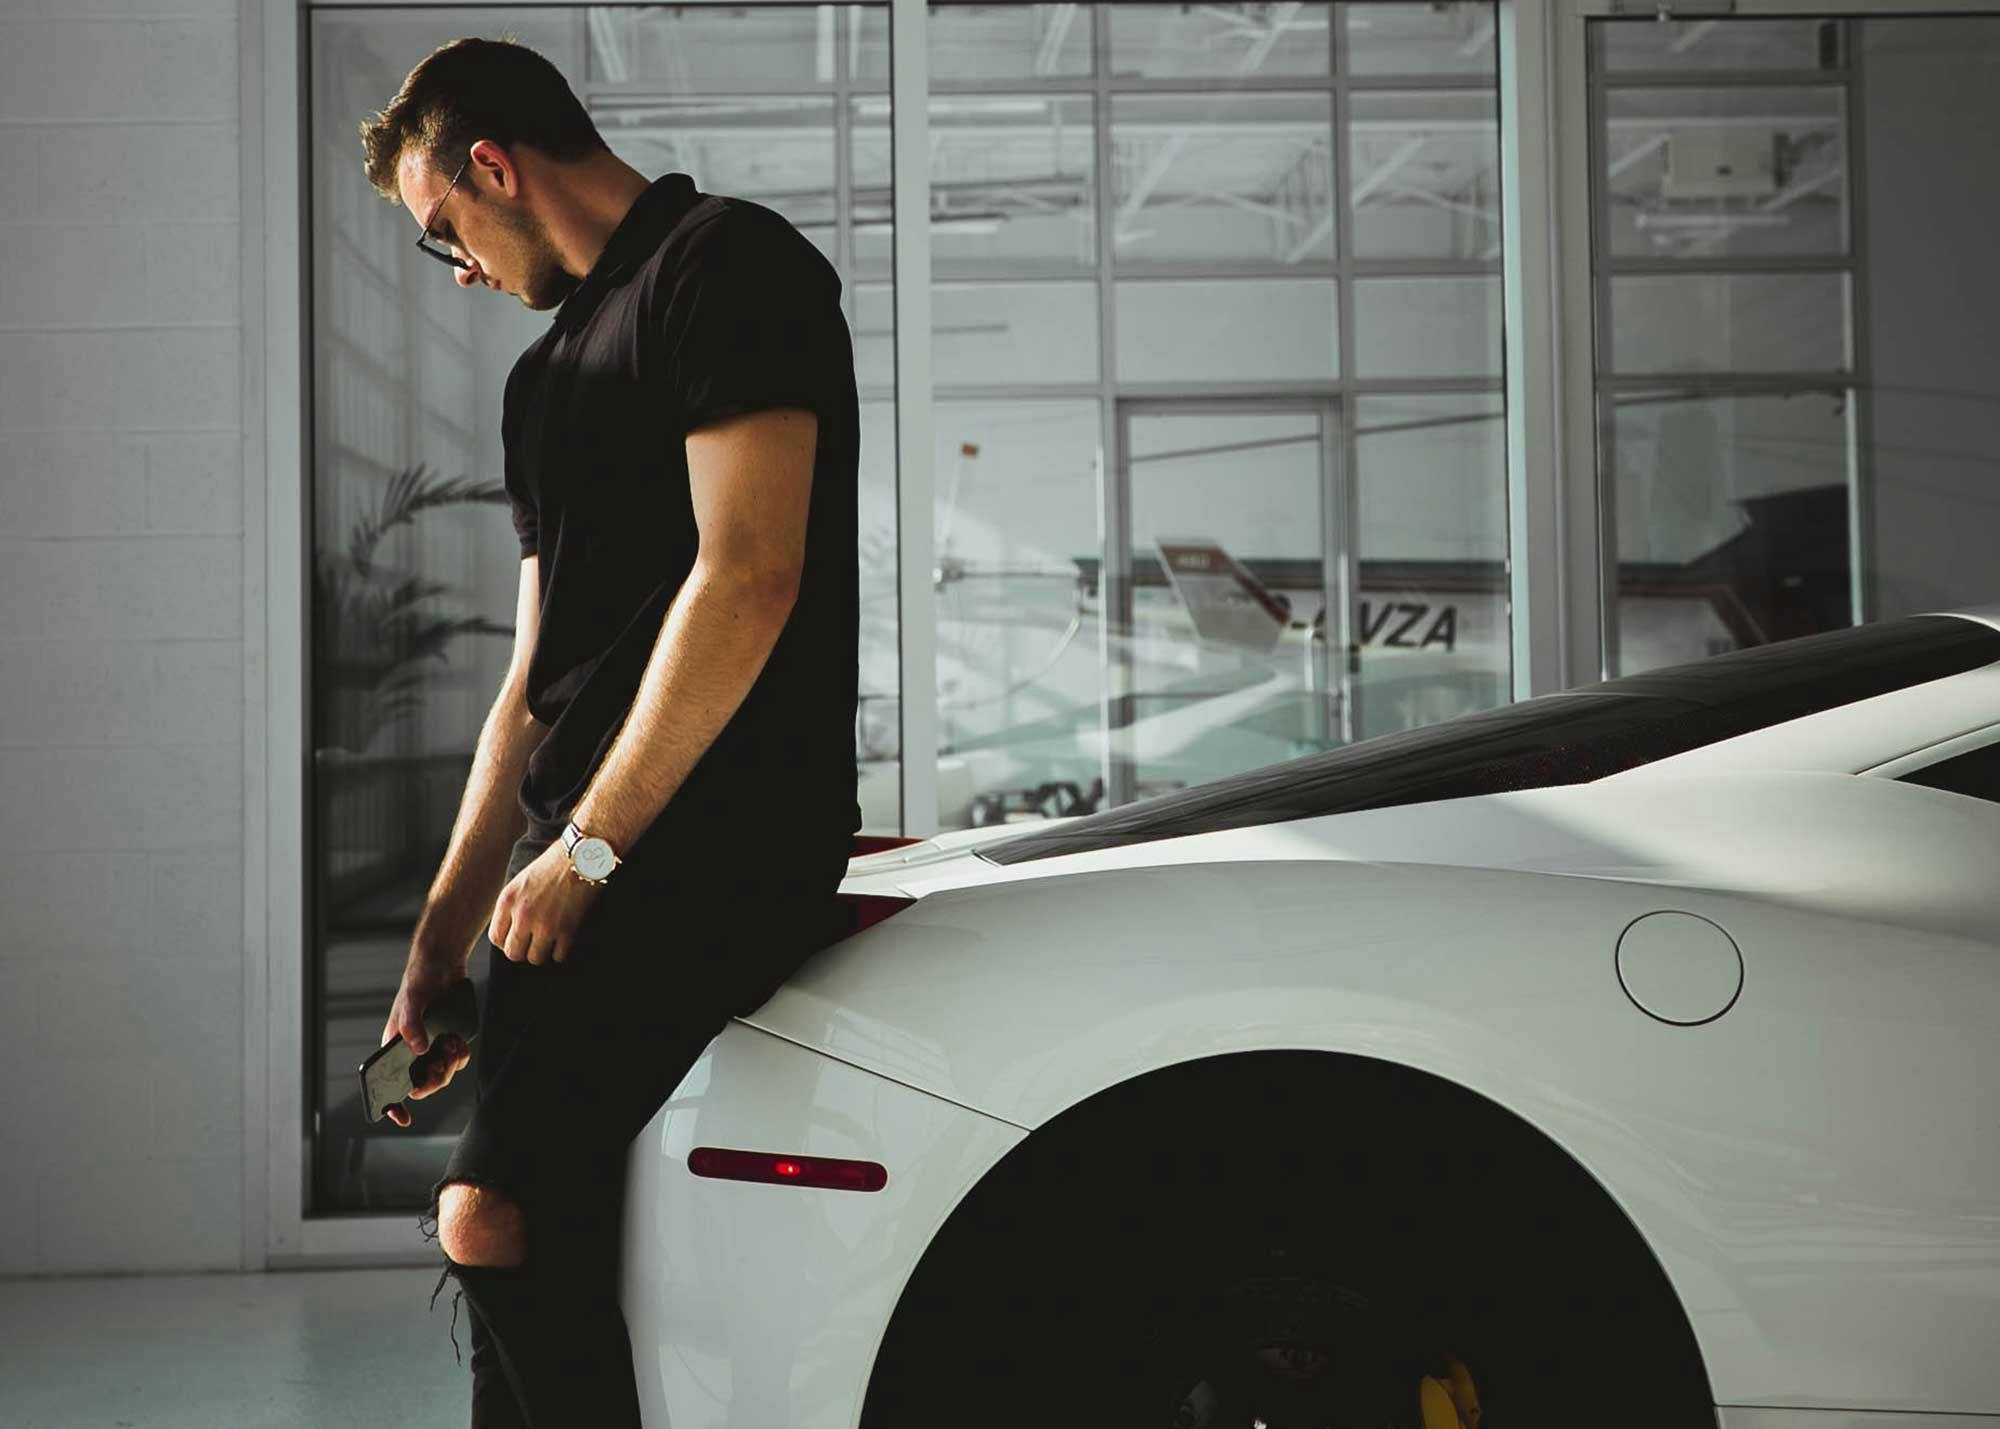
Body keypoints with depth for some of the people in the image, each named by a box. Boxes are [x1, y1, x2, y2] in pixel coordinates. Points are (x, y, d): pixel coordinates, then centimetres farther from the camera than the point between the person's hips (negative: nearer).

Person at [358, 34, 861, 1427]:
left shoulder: (728, 263, -3)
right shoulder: (549, 372, 25)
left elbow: (749, 578, -15)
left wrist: (585, 848, -15)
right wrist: (439, 944, 21)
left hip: (721, 838, -9)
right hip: (586, 852, 9)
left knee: (494, 1209, -20)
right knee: (532, 1229, 6)